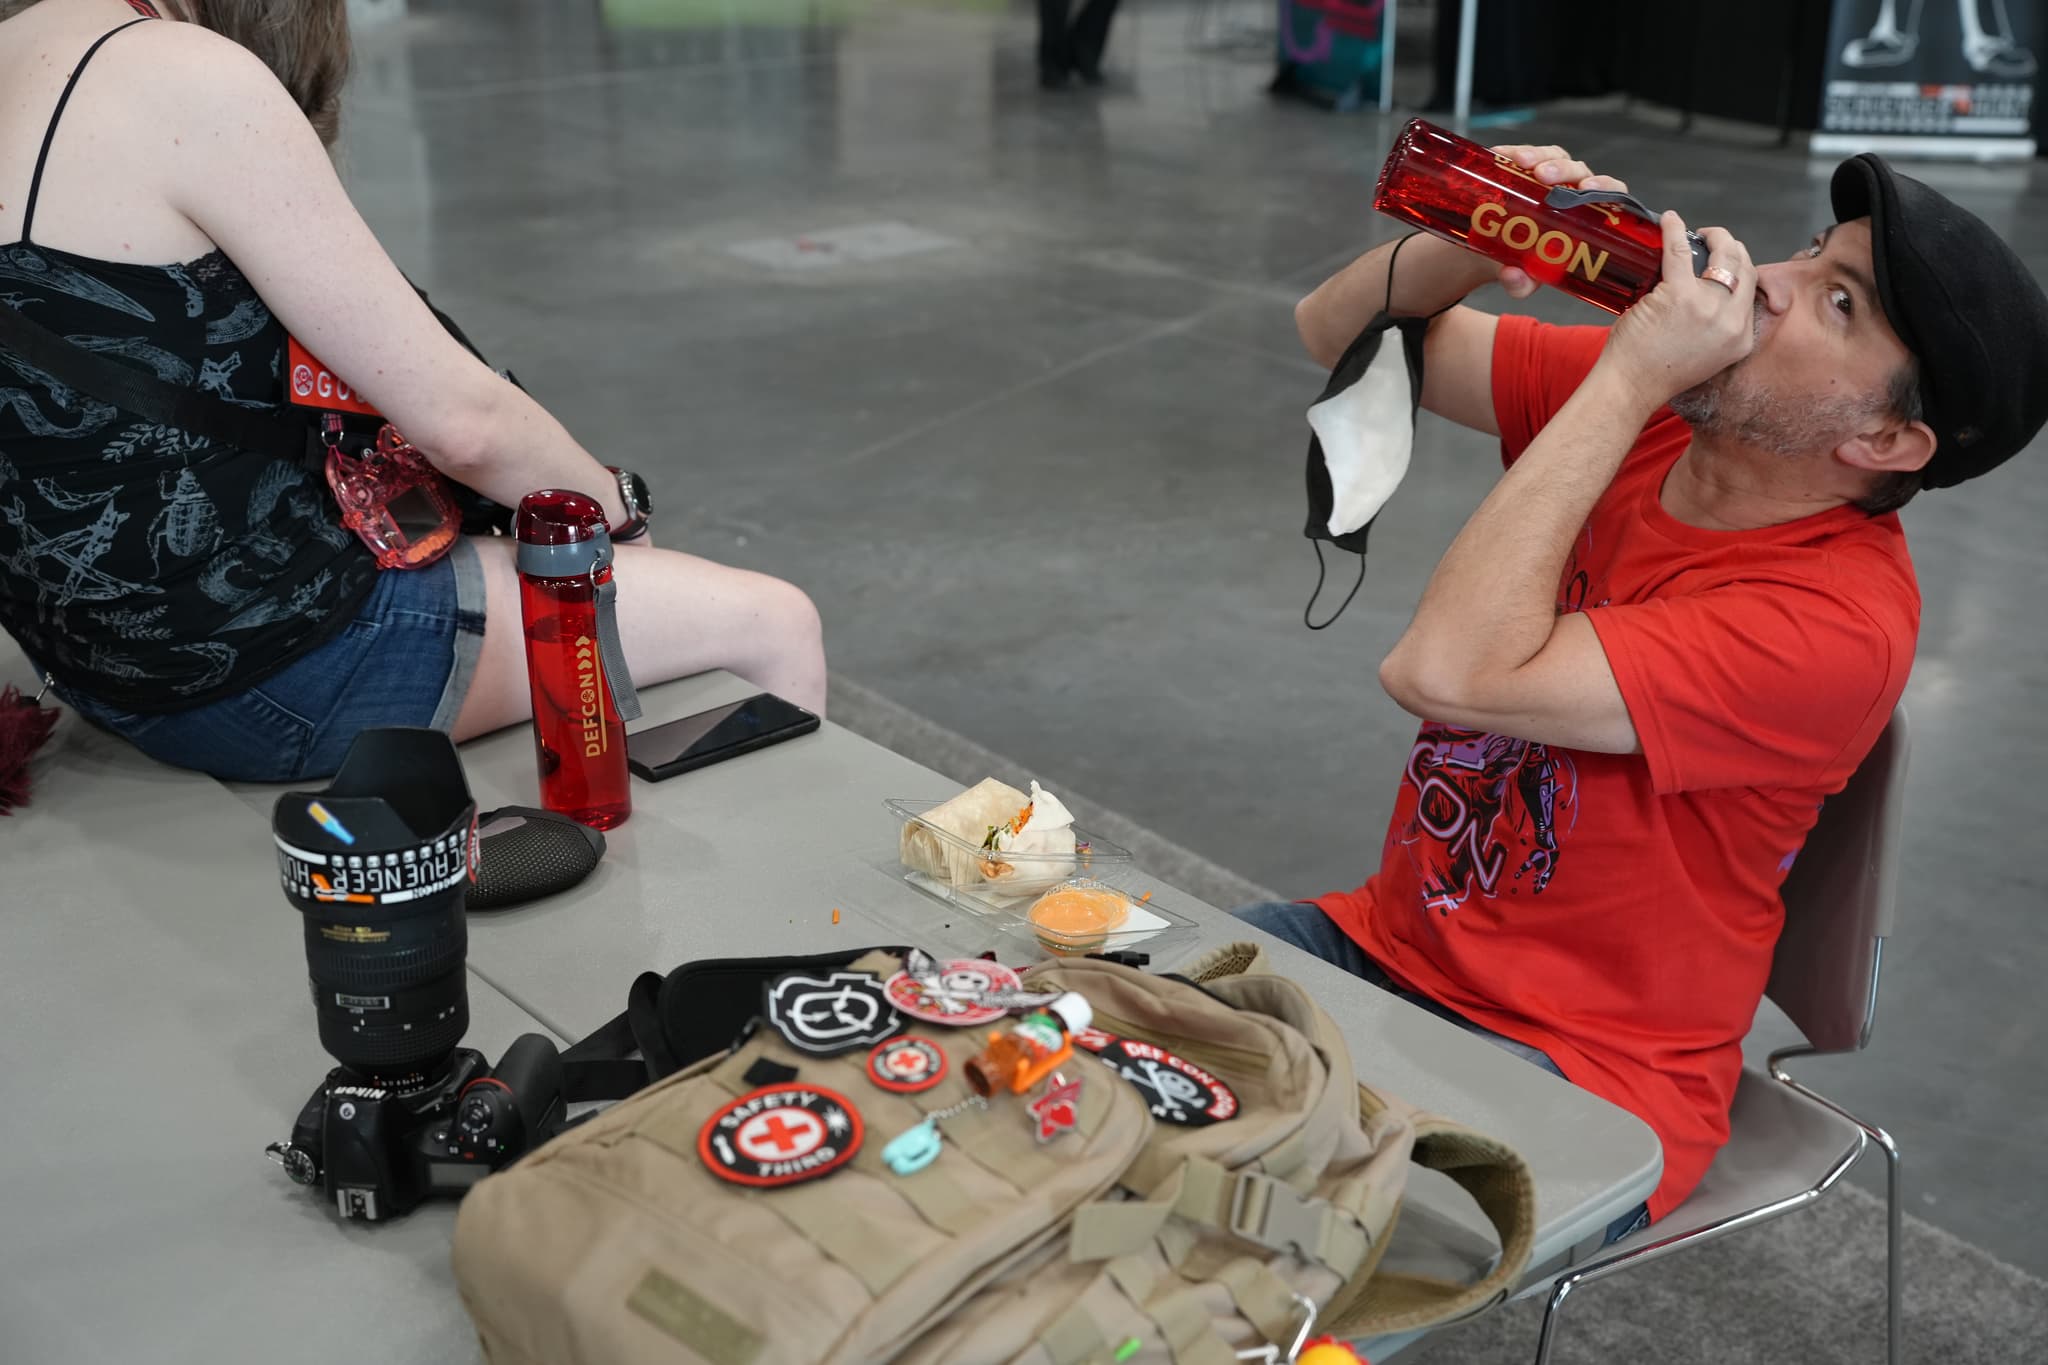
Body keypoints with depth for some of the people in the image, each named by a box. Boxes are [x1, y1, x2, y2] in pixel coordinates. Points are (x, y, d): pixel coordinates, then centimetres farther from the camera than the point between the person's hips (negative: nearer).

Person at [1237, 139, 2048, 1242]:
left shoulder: (1838, 622, -25)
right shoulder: (1633, 402, -4)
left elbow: (1449, 673, -34)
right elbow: (1341, 331, 4)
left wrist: (1628, 379, -30)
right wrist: (1473, 244, -17)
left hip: (1582, 1070, -6)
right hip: (1385, 941, 7)